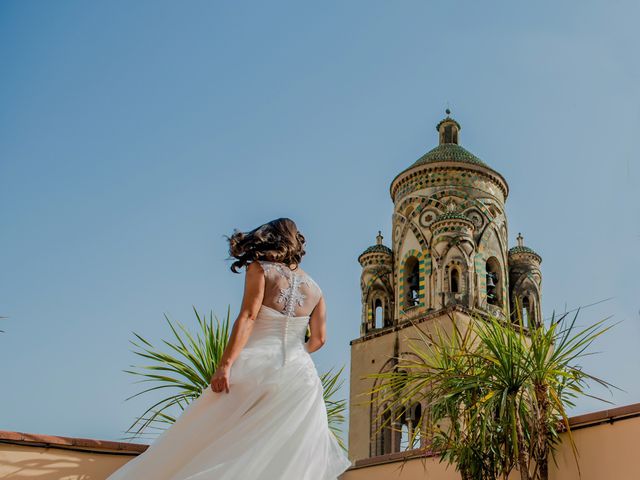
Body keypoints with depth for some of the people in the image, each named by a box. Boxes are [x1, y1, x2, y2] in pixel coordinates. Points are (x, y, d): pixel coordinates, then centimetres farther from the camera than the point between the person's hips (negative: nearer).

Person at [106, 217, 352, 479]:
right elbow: (318, 338, 13)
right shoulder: (315, 288, 14)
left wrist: (225, 365, -15)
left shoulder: (260, 268, 2)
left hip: (255, 366, -4)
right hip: (300, 374, 4)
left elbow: (247, 317, -10)